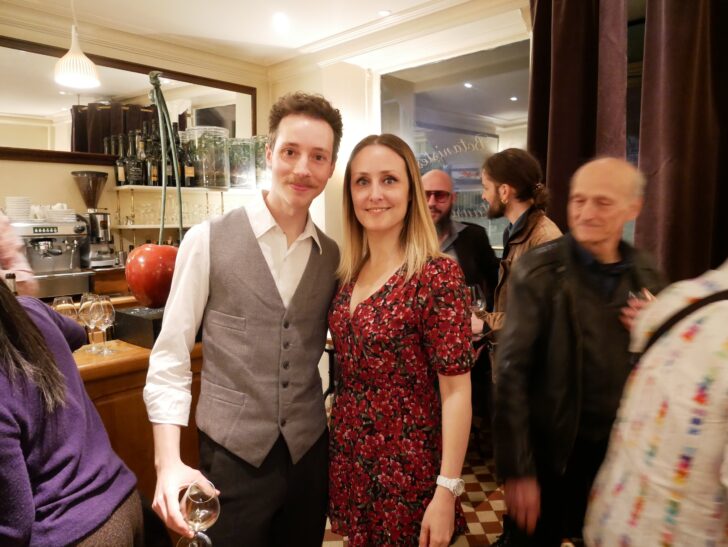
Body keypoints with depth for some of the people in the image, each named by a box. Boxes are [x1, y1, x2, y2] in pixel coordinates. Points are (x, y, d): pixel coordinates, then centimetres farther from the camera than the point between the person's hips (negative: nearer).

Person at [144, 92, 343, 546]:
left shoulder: (334, 257, 0)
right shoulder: (208, 241, -9)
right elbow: (170, 356, -8)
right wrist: (169, 462, -15)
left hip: (311, 452, 4)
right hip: (232, 456, -3)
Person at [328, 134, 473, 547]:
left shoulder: (437, 275, -19)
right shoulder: (351, 273, 0)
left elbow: (456, 391, -18)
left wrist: (447, 492, -18)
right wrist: (340, 448, 7)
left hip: (406, 464, -6)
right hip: (349, 458, 6)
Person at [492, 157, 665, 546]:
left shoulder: (645, 276, 0)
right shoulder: (538, 270, -15)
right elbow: (512, 371, -16)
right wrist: (517, 468, -17)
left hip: (623, 451, 5)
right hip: (550, 451, -4)